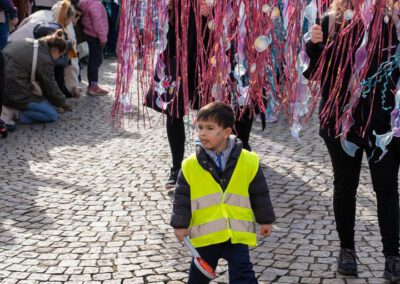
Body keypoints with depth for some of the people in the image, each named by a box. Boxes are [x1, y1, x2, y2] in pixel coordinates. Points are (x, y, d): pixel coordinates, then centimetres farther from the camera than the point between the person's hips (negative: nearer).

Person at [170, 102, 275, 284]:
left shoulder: (248, 161, -6)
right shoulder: (190, 166, -5)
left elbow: (259, 194, 3)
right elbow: (182, 197, 1)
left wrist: (265, 220, 9)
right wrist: (180, 224, -2)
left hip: (237, 234, -1)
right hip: (205, 235, 1)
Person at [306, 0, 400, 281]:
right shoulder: (330, 23, -2)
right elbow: (312, 72, 0)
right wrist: (314, 45, -17)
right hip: (342, 119, 1)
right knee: (345, 186, 13)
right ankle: (347, 248, 28)